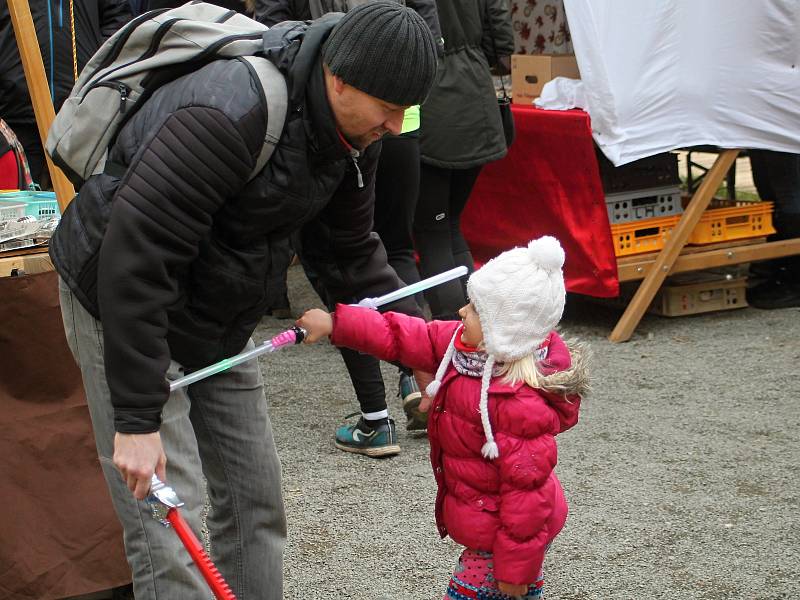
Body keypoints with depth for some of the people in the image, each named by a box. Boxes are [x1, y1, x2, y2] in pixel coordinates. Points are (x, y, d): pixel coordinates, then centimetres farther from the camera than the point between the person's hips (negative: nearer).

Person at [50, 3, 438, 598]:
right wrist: (137, 418, -32)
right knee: (170, 532, -10)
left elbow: (351, 249, 9)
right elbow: (135, 256, -34)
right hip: (120, 300, -8)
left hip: (219, 317, 8)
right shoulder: (228, 117, -34)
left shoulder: (354, 128, -6)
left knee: (256, 504, 11)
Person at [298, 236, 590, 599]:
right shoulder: (468, 344, -5)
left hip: (502, 535, -9)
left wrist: (515, 568, -21)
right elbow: (408, 339, 4)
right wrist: (335, 324, 2)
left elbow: (526, 487, -28)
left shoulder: (522, 404, -32)